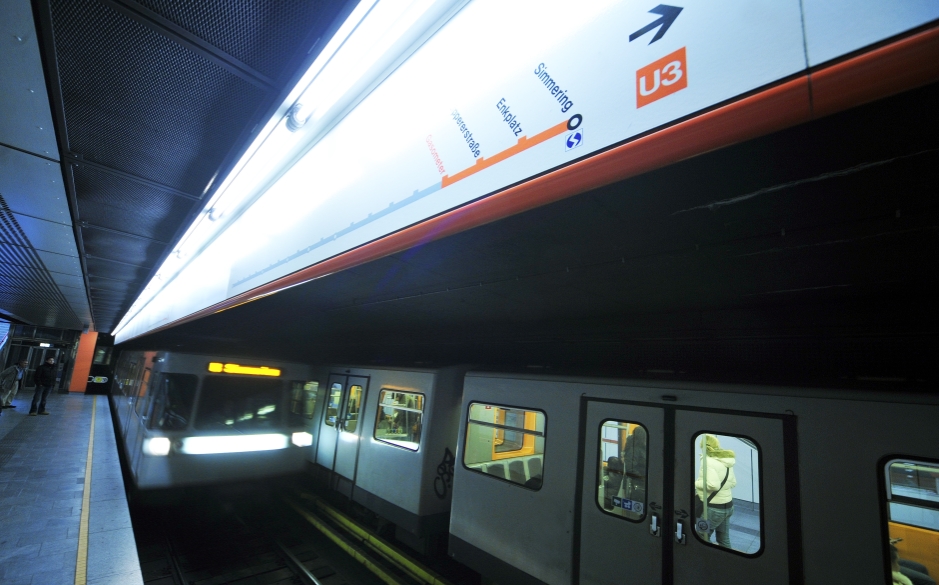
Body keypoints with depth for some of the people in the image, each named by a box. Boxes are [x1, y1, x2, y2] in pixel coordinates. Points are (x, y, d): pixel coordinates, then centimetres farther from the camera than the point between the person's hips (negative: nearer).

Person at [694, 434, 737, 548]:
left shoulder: (708, 461, -21)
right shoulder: (726, 461, 5)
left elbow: (713, 484, -30)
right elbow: (733, 482, 16)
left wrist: (696, 483, -16)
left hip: (714, 508, -8)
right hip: (727, 505, 8)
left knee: (701, 538, 7)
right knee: (724, 540, 18)